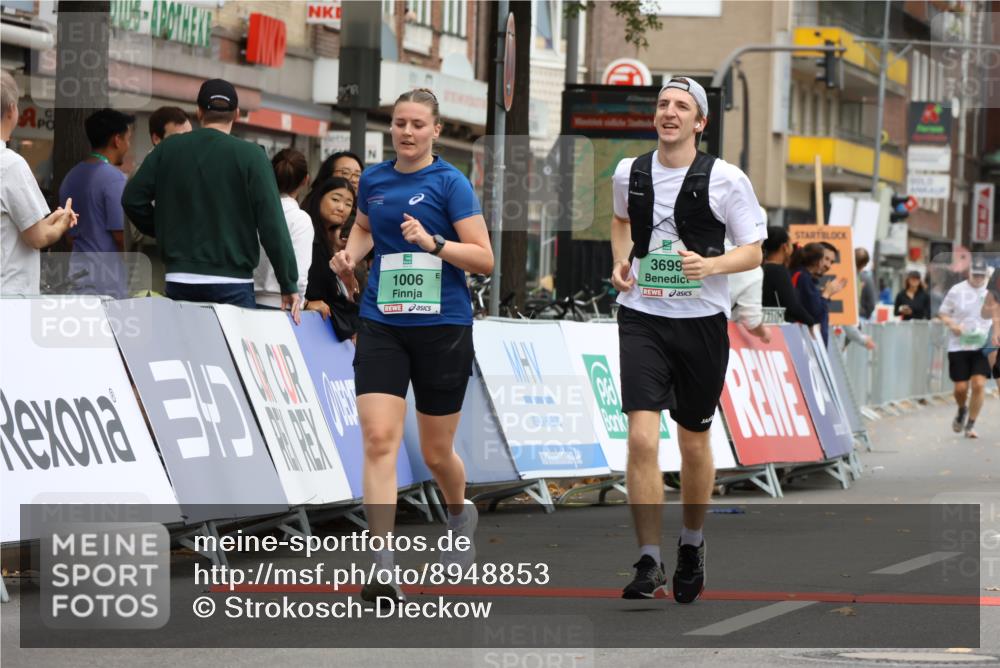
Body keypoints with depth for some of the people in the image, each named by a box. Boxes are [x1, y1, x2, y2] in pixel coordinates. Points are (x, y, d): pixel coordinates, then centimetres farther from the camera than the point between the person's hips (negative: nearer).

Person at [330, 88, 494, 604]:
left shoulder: (449, 183, -6)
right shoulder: (373, 179, 7)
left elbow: (484, 258, -10)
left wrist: (433, 242, -24)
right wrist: (350, 254, 10)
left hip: (443, 329, -3)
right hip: (382, 325, 3)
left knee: (436, 453, 9)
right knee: (379, 440, -15)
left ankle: (461, 516, 45)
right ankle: (382, 569, -20)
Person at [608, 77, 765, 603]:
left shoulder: (726, 180, -7)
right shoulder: (629, 174, 4)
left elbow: (753, 251, -3)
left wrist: (710, 265, -22)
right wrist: (620, 262, 8)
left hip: (701, 321, -1)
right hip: (642, 318, 1)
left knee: (694, 444, 12)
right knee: (641, 439, -15)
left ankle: (692, 544, 36)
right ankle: (648, 563, -12)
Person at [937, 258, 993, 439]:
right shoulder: (957, 291, -1)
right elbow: (942, 313, 6)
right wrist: (952, 325, -13)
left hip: (982, 347, 0)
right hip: (959, 346, 0)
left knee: (979, 384, -11)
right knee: (961, 387, -1)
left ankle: (971, 424, 2)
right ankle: (962, 411, 33)